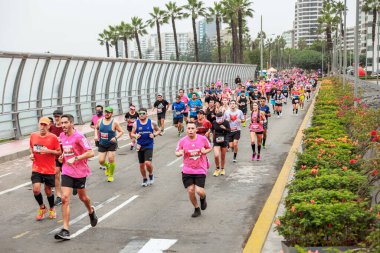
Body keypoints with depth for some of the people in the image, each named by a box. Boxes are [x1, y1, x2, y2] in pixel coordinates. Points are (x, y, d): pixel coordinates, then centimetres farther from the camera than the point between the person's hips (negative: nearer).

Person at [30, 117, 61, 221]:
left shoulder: (53, 137, -9)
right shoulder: (33, 136, 1)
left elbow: (59, 152, -4)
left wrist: (48, 151, -21)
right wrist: (31, 154, -2)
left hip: (49, 169, -2)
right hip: (36, 168, 2)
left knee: (48, 191, 9)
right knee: (36, 189, -13)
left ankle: (52, 209, 36)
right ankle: (42, 207, 15)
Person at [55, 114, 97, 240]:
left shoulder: (79, 136, -16)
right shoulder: (62, 136, 4)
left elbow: (91, 153, -21)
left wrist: (75, 158, -27)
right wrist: (62, 156, 4)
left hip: (80, 172, -4)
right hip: (67, 172, 4)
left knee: (82, 197, 15)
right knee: (65, 198, -10)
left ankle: (91, 212, 49)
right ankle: (65, 230, -10)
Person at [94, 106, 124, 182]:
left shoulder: (114, 123, -11)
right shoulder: (100, 121, 1)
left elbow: (121, 131, -6)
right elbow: (96, 128, 19)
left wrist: (116, 137, -21)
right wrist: (96, 135, 3)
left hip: (112, 144, -4)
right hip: (102, 144, 4)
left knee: (111, 159, -8)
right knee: (101, 161, -2)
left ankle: (111, 175, 15)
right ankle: (107, 166, 35)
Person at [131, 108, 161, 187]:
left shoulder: (151, 122, -4)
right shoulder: (136, 123, 0)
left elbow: (158, 130, 8)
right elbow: (132, 133, 7)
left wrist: (154, 134, -11)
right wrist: (135, 135, -15)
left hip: (149, 146, -3)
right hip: (140, 146, 3)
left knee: (148, 163, -17)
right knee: (141, 165, 9)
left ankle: (151, 175, 13)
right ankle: (144, 179, 30)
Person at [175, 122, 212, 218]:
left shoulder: (203, 139, -7)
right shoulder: (182, 141, -4)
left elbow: (209, 148, 10)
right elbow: (177, 152, 7)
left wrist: (205, 151, -12)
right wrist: (180, 153, -16)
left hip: (200, 170, -2)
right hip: (187, 170, 2)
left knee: (199, 191, -12)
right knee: (190, 191, 0)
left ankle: (203, 198, 27)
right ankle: (196, 209, 27)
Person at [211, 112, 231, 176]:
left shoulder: (226, 122, -9)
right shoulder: (214, 122, -5)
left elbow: (229, 131, -5)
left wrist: (225, 128, -22)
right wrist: (213, 133, 0)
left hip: (224, 141, 0)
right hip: (216, 141, 0)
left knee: (223, 156, 11)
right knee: (216, 156, -16)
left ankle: (222, 169, 33)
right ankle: (217, 169, 8)